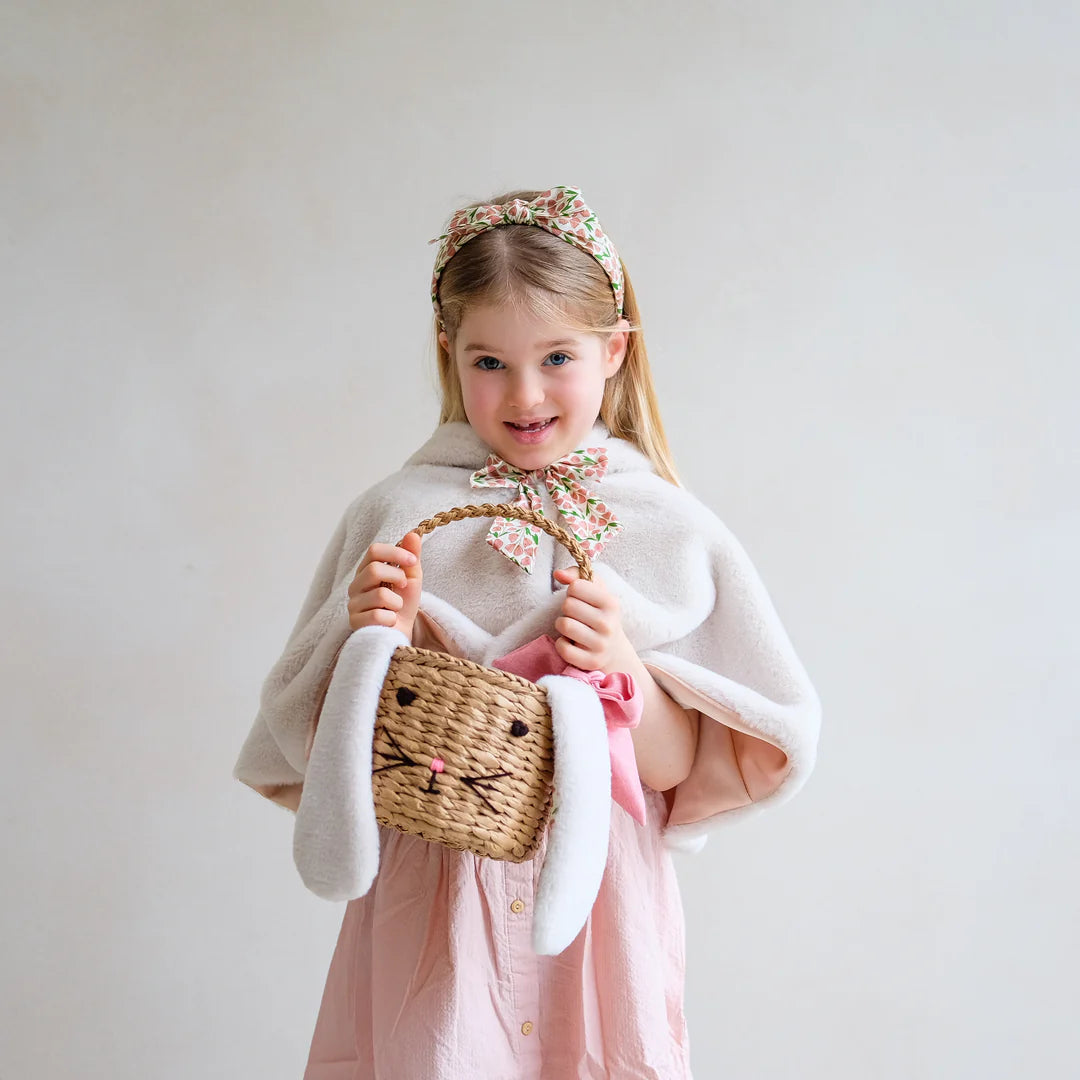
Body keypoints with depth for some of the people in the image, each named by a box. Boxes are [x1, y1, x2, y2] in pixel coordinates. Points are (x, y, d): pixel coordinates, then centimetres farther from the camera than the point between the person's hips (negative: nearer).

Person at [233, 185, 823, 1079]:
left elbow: (686, 776, -1)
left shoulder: (673, 530, -2)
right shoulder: (394, 517, -2)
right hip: (432, 906, 0)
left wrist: (626, 672, -17)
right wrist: (375, 643, -16)